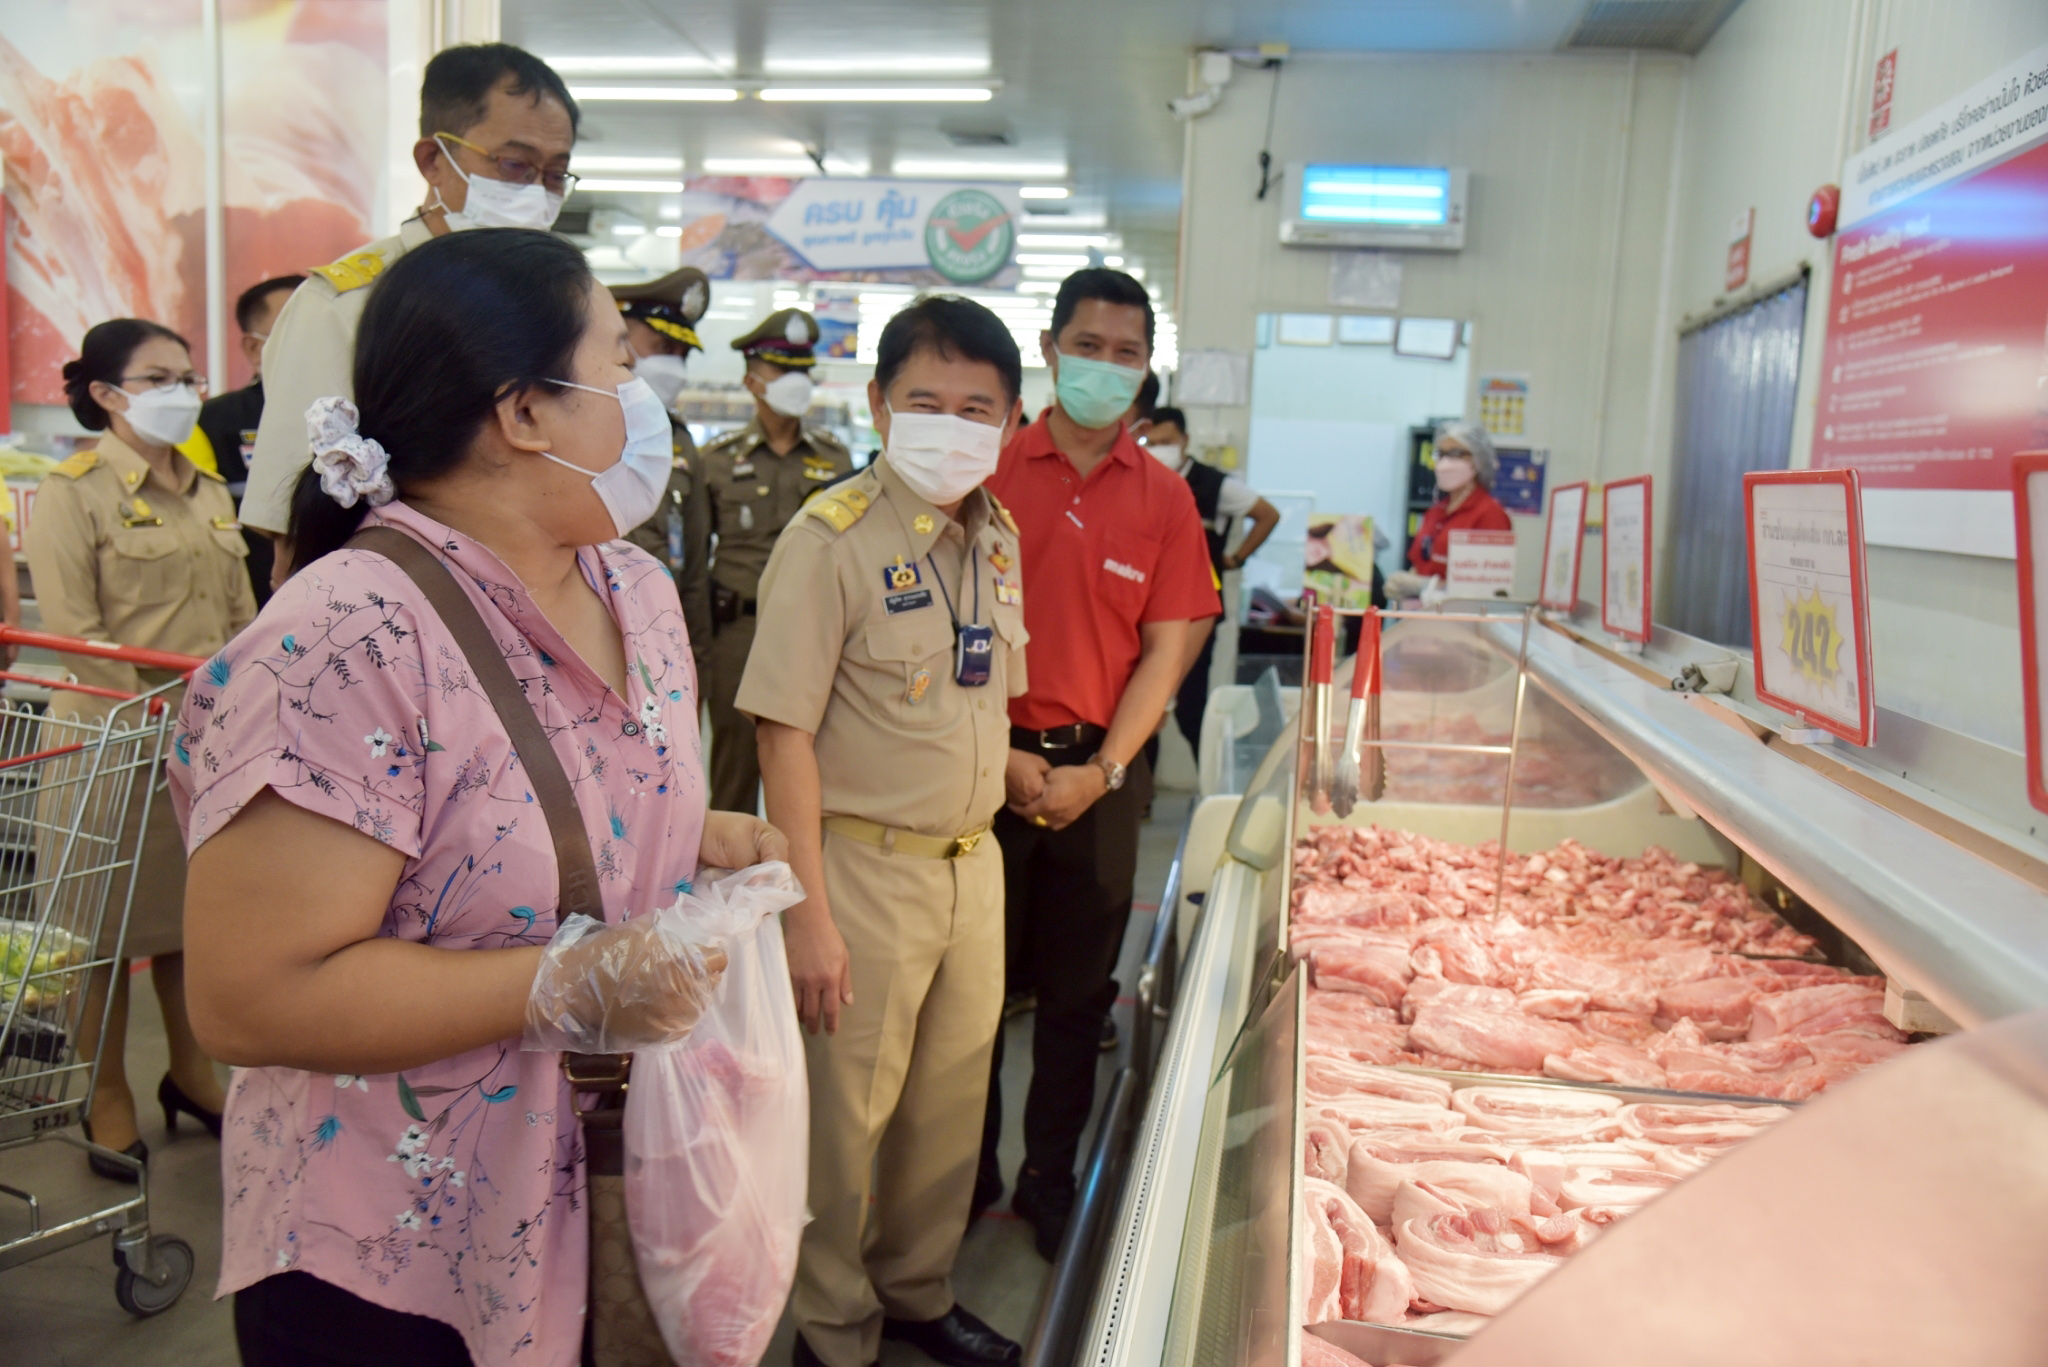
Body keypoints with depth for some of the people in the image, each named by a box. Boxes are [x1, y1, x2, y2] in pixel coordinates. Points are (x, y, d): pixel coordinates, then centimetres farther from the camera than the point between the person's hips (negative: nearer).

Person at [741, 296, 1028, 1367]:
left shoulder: (997, 536, 5)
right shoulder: (832, 537, -15)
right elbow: (784, 731, -17)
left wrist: (989, 807, 11)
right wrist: (808, 915, -18)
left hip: (973, 863, 7)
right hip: (868, 868, -6)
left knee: (950, 1104, 18)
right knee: (846, 1115, 9)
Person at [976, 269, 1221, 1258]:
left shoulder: (1164, 497, 3)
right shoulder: (988, 472, -2)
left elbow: (1167, 648, 1)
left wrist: (1101, 770, -8)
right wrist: (1000, 755, -11)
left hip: (1100, 774, 2)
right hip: (990, 761, -1)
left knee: (1077, 990, 11)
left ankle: (1048, 1178, 29)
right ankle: (967, 1171, 29)